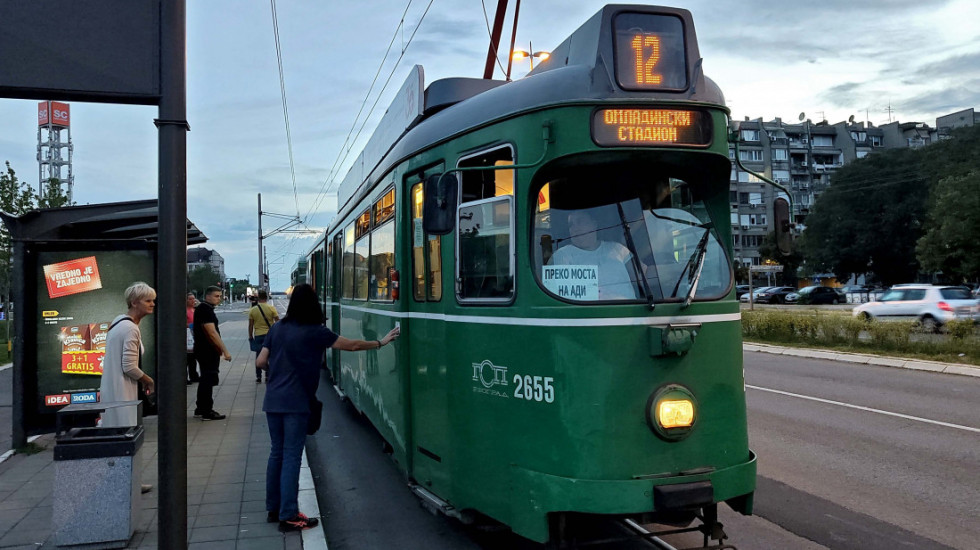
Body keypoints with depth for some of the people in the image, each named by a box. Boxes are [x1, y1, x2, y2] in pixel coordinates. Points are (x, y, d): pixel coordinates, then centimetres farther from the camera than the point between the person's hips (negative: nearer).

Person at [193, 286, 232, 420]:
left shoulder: (206, 308, 16)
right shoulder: (205, 309, -17)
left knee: (206, 380, 16)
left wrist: (220, 349, 20)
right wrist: (225, 351, -22)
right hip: (207, 352, -11)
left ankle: (201, 410, 25)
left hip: (205, 350, 11)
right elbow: (212, 333, -23)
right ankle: (207, 412, 0)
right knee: (208, 380, -5)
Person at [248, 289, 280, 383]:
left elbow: (250, 326, 3)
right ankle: (268, 377, 8)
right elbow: (278, 322, -6)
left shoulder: (252, 310, 0)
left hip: (258, 336, 2)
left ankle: (258, 377, 15)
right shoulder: (271, 308, -7)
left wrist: (250, 337, 13)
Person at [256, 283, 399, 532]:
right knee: (291, 456, -2)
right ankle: (288, 516, 0)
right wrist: (380, 342, 9)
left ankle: (273, 508, 23)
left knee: (277, 452, 15)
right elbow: (352, 345, -3)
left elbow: (261, 362, 6)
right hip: (295, 402, -6)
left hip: (273, 400, 6)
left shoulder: (277, 328, 7)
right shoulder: (315, 332, -9)